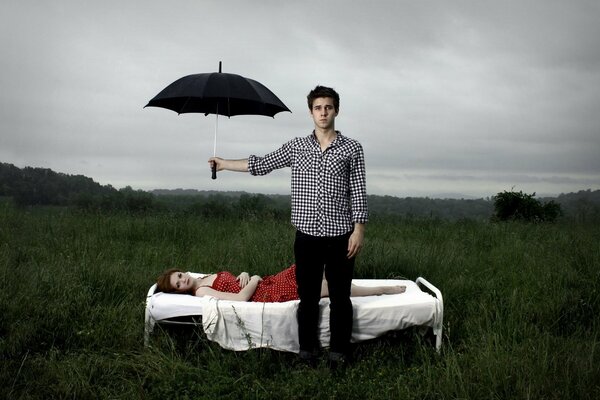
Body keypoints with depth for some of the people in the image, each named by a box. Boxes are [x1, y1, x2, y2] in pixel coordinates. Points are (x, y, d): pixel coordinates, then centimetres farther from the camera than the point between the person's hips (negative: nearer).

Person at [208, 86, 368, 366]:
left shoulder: (352, 148, 1)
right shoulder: (296, 146, 7)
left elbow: (359, 192, -1)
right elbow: (261, 165, 13)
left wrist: (358, 230, -7)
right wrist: (224, 164, 16)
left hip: (340, 237, -2)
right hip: (307, 236, 2)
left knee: (340, 297, 6)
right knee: (307, 298, 10)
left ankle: (339, 353, 19)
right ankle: (307, 352, 23)